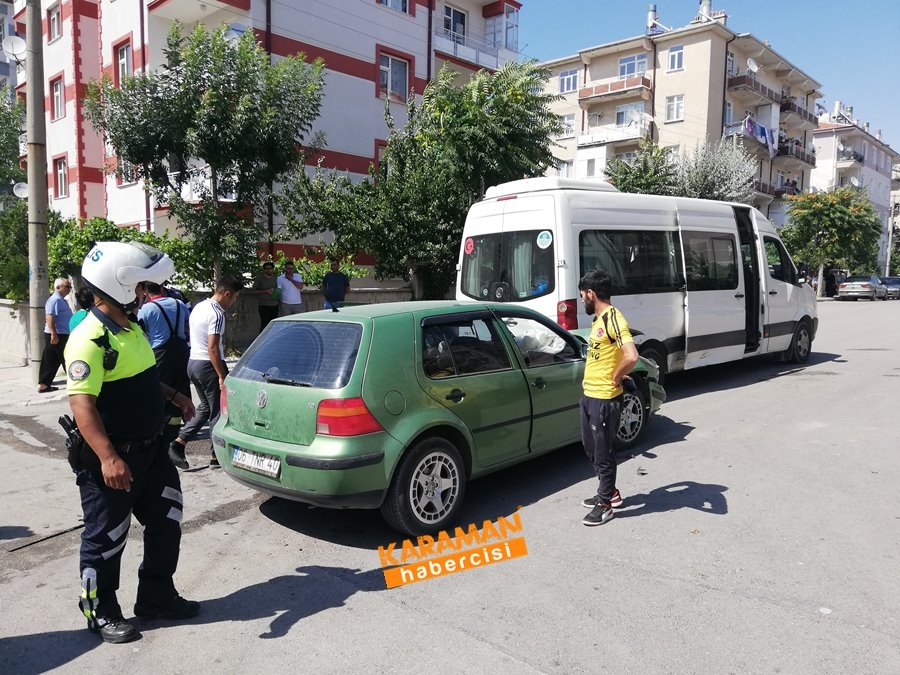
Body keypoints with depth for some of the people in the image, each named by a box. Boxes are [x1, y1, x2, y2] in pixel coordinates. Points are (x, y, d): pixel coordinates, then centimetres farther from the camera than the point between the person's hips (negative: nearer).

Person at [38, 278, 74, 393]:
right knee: (67, 360, -2)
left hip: (62, 335, 10)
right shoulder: (55, 300, -15)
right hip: (57, 336, -10)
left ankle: (43, 384, 15)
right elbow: (49, 317, -23)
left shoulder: (61, 300, 17)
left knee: (51, 361, 11)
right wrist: (54, 334, -28)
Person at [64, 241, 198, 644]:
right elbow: (82, 404, -29)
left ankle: (157, 598, 34)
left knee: (166, 525, 17)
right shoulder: (89, 339, -21)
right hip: (111, 461, -9)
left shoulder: (131, 326, 10)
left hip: (151, 450, 9)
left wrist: (173, 396, 16)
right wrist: (108, 458, -37)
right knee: (106, 539, 8)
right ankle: (101, 614, 27)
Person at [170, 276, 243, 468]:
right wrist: (222, 376, -20)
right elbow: (212, 348, -23)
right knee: (218, 411, 2)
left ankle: (179, 442, 15)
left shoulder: (199, 307, 10)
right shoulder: (216, 314, -19)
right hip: (208, 365, -9)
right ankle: (216, 456, 9)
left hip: (193, 362, 9)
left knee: (205, 407, 20)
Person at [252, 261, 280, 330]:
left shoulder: (275, 278, 13)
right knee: (265, 325, -10)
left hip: (274, 305, 5)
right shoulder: (259, 278, -2)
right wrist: (266, 291, -14)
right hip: (264, 306, -5)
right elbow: (254, 290, -4)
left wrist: (278, 292, 6)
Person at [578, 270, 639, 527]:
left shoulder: (613, 319, -19)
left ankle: (605, 505, 17)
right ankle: (610, 492, 36)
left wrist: (616, 377, -17)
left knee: (602, 452, 2)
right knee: (591, 448, 20)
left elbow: (631, 356, -32)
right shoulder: (598, 319, 11)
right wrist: (590, 384, 11)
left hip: (605, 399, -10)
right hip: (589, 395, 10)